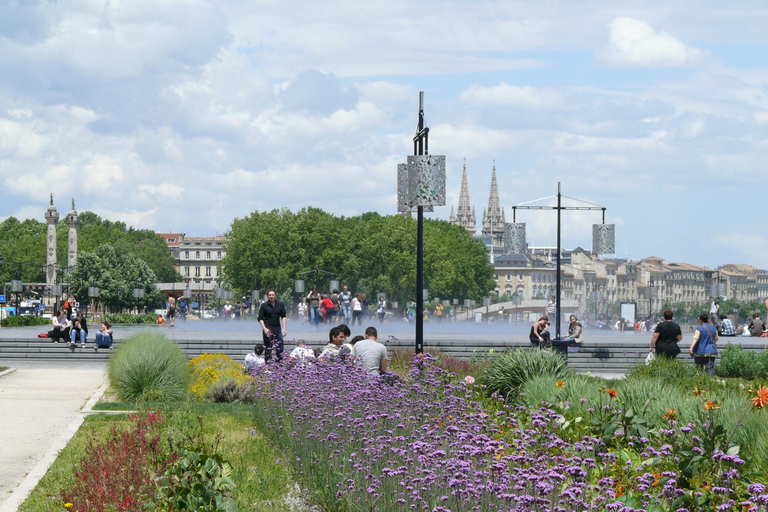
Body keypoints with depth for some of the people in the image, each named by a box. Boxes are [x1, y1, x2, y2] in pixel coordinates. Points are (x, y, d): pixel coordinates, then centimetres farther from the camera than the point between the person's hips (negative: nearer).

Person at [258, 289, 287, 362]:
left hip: (277, 329, 2)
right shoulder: (264, 306, 0)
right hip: (268, 329, -2)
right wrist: (264, 328, -12)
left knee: (280, 348, -1)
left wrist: (284, 328, -3)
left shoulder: (280, 305, 6)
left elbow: (284, 316, 7)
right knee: (268, 349, -2)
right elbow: (260, 318, 0)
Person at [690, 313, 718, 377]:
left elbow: (695, 338, -21)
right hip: (711, 352, 3)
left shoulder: (699, 328, -6)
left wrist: (691, 348, -32)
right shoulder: (713, 328, 11)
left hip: (700, 353, -3)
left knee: (698, 369, 6)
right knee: (710, 369, -5)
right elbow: (715, 340, 23)